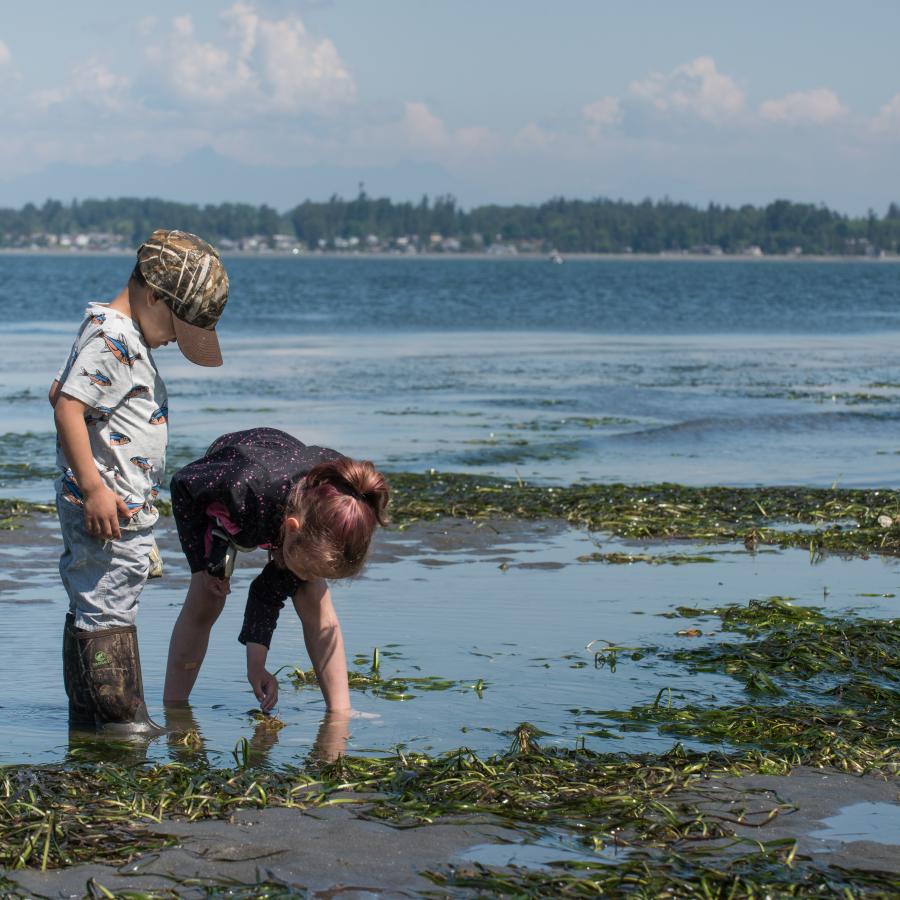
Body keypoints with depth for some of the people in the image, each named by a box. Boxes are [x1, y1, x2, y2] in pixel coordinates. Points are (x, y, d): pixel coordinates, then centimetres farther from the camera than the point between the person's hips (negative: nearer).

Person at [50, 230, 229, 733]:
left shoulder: (125, 337, 17)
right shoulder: (112, 337, -16)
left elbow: (61, 392, 26)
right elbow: (67, 407, -24)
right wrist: (94, 487, -25)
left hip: (125, 507, 11)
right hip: (106, 507, -11)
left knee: (92, 609, 14)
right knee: (108, 614, -6)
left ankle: (88, 716, 19)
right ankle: (120, 716, -3)